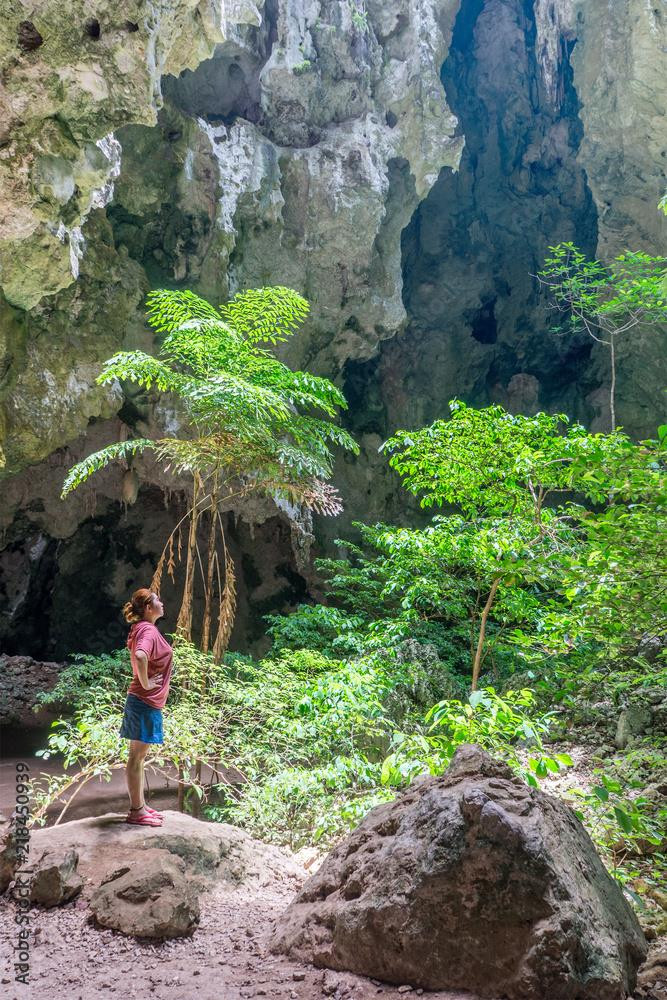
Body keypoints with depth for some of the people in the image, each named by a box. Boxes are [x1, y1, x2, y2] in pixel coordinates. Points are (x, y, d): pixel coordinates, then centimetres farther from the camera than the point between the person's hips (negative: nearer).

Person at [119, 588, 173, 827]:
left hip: (145, 702, 10)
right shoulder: (149, 631, -18)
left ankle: (140, 806, 25)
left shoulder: (143, 629, 12)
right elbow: (140, 656, -38)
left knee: (138, 756, 15)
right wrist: (145, 683, -24)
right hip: (145, 702, -10)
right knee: (137, 757, -3)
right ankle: (136, 811, 4)